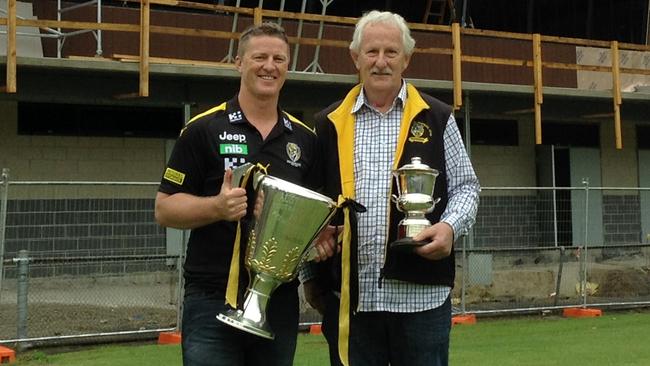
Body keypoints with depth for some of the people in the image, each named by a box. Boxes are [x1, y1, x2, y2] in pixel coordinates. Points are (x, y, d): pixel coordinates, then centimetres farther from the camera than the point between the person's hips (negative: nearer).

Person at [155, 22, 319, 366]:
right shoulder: (203, 129, -3)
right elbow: (165, 208, -4)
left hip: (281, 300, 4)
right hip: (213, 301, -4)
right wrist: (217, 206, -22)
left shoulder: (304, 138, 10)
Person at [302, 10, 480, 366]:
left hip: (420, 295, -1)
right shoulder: (329, 124, 10)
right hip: (349, 297, 1)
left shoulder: (437, 119, 7)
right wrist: (310, 276, 7)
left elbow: (465, 186, 10)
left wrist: (450, 226, -10)